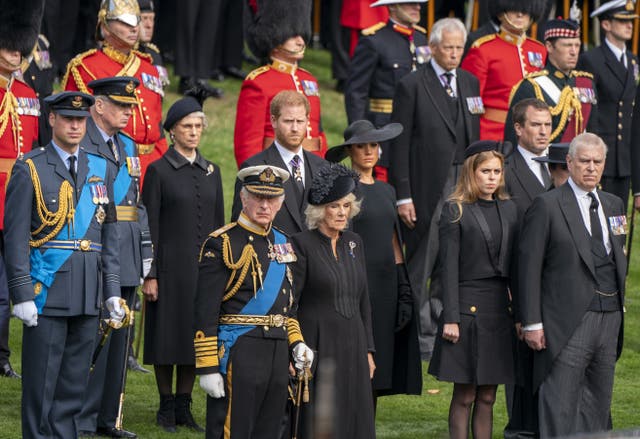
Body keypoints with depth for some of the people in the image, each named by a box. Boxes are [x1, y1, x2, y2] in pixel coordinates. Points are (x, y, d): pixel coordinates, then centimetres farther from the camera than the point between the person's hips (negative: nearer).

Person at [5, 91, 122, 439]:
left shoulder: (100, 169, 12)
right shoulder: (30, 169, -3)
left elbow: (109, 236, 15)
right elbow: (15, 237, -6)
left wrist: (112, 291, 9)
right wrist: (22, 294, -13)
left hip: (88, 295, 5)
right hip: (47, 293, -5)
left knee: (74, 386, 9)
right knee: (40, 387, -1)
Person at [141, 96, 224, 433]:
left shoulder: (211, 172, 10)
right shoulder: (158, 171, -3)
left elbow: (218, 224, 14)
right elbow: (150, 226, -5)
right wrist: (149, 275, -10)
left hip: (204, 266, 4)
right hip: (170, 265, -4)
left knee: (195, 336, 6)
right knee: (168, 337, 0)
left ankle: (184, 406, 14)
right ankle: (166, 407, 9)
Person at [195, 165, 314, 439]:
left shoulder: (282, 243, 14)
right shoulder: (222, 244, -9)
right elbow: (205, 314, -12)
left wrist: (296, 343, 10)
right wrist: (207, 367, -16)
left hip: (277, 354, 7)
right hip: (237, 354, -7)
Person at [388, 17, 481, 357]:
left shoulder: (470, 83, 12)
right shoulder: (412, 87, -5)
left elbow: (476, 137, 16)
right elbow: (399, 144, -7)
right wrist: (402, 196, -11)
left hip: (463, 186, 5)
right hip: (426, 187, -5)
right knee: (422, 263, 1)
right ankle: (422, 335, 7)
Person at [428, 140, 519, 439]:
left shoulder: (509, 209, 12)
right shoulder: (455, 211, -3)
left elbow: (514, 266, 13)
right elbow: (450, 267, -7)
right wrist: (451, 318, -13)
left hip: (500, 309, 5)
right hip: (467, 307, -5)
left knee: (487, 397, 8)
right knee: (464, 395, -2)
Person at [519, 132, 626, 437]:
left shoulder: (613, 205, 15)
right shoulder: (548, 206, -5)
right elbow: (529, 267, -8)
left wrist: (620, 306, 11)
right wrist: (532, 322, -12)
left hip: (609, 318, 6)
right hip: (569, 320, -6)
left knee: (598, 404, 11)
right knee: (560, 409, -8)